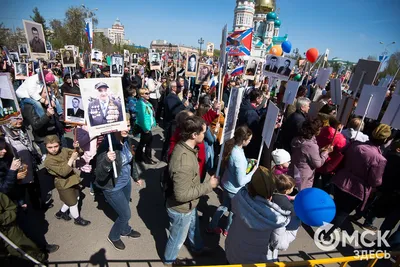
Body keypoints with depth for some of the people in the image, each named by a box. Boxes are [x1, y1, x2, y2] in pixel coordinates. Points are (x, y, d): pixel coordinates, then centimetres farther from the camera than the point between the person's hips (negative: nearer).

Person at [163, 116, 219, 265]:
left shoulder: (184, 146, -10)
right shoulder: (184, 163, -41)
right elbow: (182, 194, -34)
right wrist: (208, 185, -26)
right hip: (181, 209, -8)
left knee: (194, 228, 34)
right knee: (178, 238, 22)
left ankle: (198, 248, 63)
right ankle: (169, 260, 53)